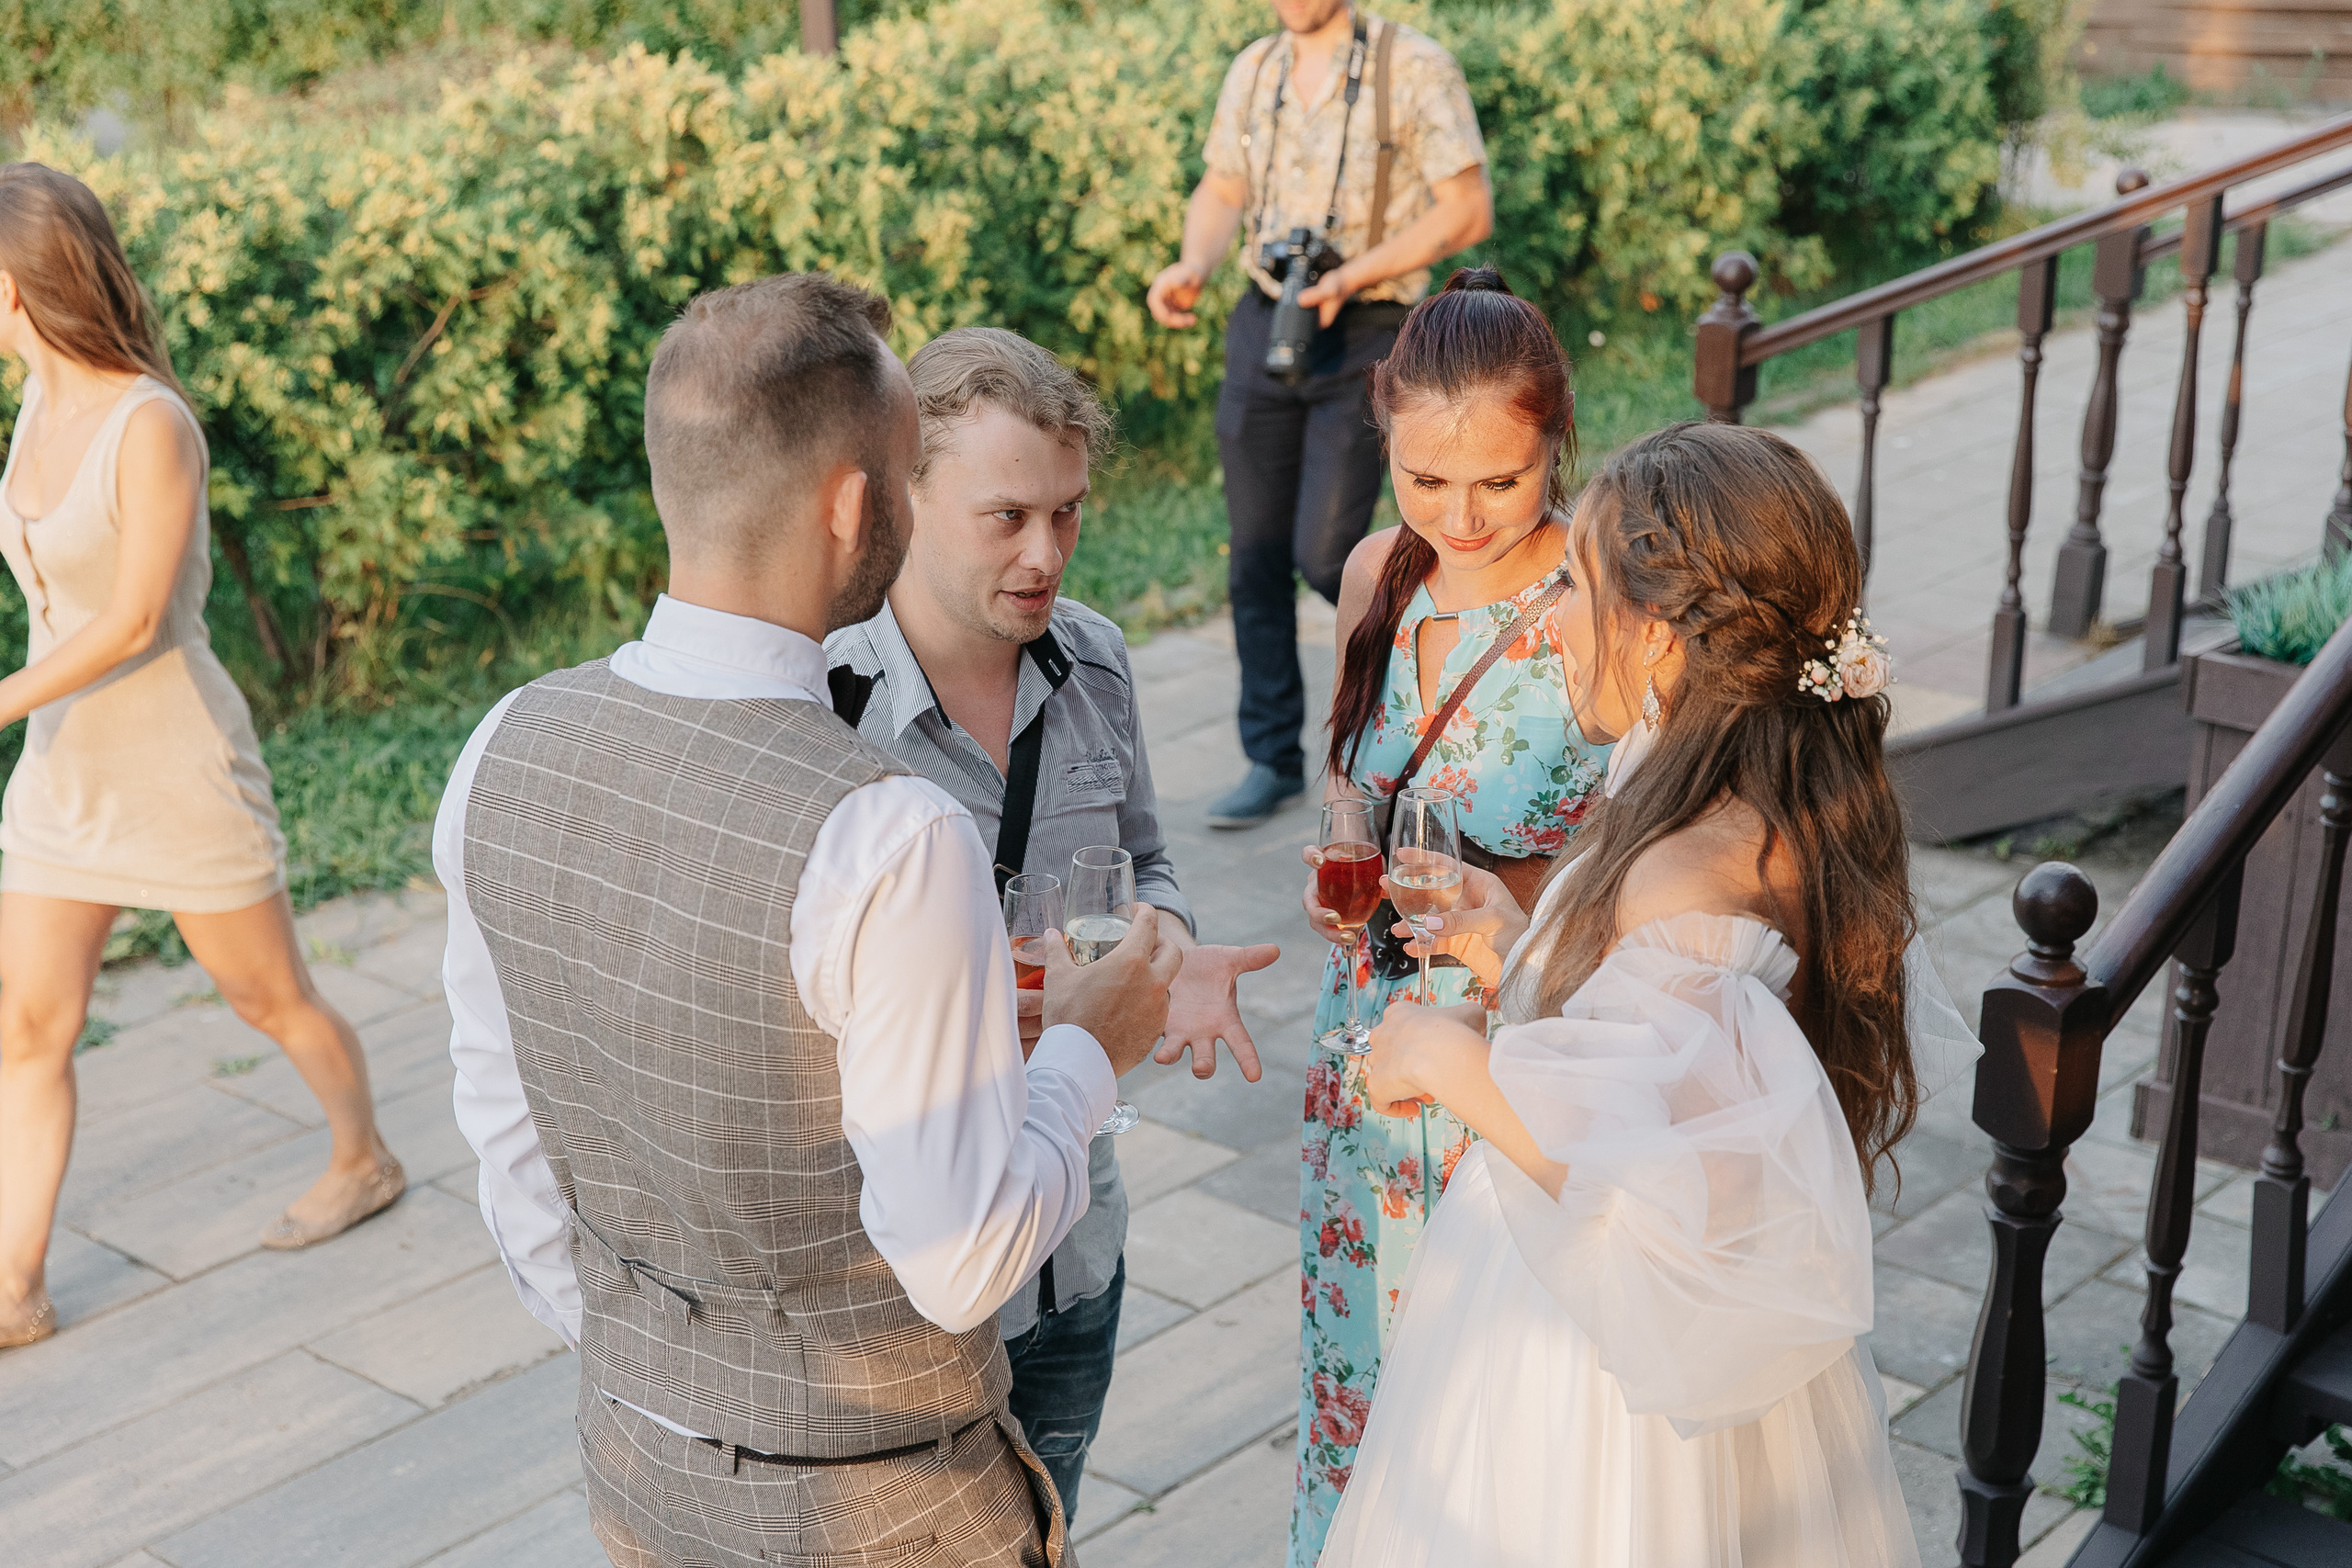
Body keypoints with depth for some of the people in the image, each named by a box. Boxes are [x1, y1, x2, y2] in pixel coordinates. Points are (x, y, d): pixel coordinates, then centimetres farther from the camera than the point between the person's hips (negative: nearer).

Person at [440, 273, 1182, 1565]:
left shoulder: (506, 755, -12)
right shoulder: (891, 845, -32)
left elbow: (506, 1131, 1)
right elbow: (964, 1262, -24)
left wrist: (618, 1360, 16)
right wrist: (1087, 1052, -7)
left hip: (638, 1464, 5)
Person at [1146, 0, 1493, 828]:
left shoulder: (1415, 69, -8)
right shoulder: (1253, 70, 8)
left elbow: (1468, 210, -10)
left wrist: (1350, 277, -20)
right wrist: (1193, 265, -7)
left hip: (1366, 333, -5)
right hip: (1263, 325, 5)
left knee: (1324, 554, -10)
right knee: (1256, 556, 5)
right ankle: (1273, 759, 17)